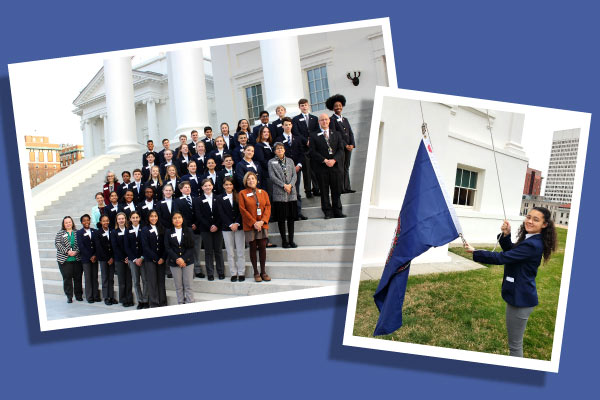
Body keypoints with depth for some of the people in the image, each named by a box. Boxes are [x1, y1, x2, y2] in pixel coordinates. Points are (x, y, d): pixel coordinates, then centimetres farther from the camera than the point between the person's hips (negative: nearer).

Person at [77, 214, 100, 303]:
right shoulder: (79, 232, 1)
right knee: (88, 278, 2)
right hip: (85, 258, -2)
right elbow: (81, 246, -5)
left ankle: (96, 296, 12)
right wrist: (90, 257, -9)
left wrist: (95, 255, -7)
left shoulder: (94, 231, 8)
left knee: (95, 277, 6)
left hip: (95, 258, 2)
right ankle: (89, 297, 9)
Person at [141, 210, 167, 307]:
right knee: (152, 282, -1)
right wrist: (155, 258, -10)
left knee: (161, 281, 5)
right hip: (150, 259, -3)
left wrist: (163, 258, -6)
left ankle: (163, 303, 13)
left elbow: (164, 244, 6)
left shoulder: (161, 228, 10)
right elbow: (145, 246, -6)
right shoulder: (145, 229, 0)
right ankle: (153, 304, 7)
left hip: (161, 259, 3)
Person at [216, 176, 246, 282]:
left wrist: (237, 223, -12)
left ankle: (241, 273, 9)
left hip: (239, 227, 0)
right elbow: (221, 214, -1)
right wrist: (230, 225, -11)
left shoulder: (238, 196, 6)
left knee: (240, 252, 1)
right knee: (230, 252, 4)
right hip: (226, 228, 0)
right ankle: (233, 274, 11)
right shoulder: (220, 198, 6)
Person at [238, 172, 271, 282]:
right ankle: (256, 273, 11)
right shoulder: (242, 194, 1)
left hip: (262, 225, 2)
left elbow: (268, 207, 4)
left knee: (263, 247, 2)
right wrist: (254, 223, -12)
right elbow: (243, 210, -5)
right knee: (253, 248, 3)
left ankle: (263, 272, 12)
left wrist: (263, 221, -10)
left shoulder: (263, 193, 11)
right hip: (250, 226, -2)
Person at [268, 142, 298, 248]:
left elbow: (294, 175, 8)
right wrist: (283, 185, -14)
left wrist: (290, 185, -10)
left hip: (291, 192, 3)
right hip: (279, 193, -3)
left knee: (291, 217, 5)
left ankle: (291, 240, 12)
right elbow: (272, 176, -5)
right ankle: (284, 240, 9)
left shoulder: (290, 161, 14)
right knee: (281, 218, -1)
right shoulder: (271, 162, 5)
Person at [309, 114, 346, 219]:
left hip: (335, 166, 2)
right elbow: (313, 152, -2)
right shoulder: (314, 136, 7)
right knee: (324, 191, 0)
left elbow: (341, 149, 6)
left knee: (337, 190, 3)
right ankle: (328, 212, 8)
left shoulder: (336, 134, 15)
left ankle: (337, 212, 12)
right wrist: (325, 160, -13)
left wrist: (334, 160, -11)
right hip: (321, 167, -2)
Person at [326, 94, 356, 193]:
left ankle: (347, 188, 10)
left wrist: (352, 144, -2)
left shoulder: (345, 119, 19)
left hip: (348, 147, 7)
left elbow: (351, 133, 15)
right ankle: (340, 188, -3)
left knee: (346, 168, 7)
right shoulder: (332, 120, -3)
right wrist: (345, 145, -14)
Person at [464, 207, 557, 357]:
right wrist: (505, 235, -7)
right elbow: (511, 251, 11)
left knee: (515, 345, 5)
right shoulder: (531, 239, 5)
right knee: (515, 342, 26)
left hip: (520, 298, -10)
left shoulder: (532, 245, -25)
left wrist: (475, 252, -17)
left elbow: (502, 258, -25)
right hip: (518, 294, 10)